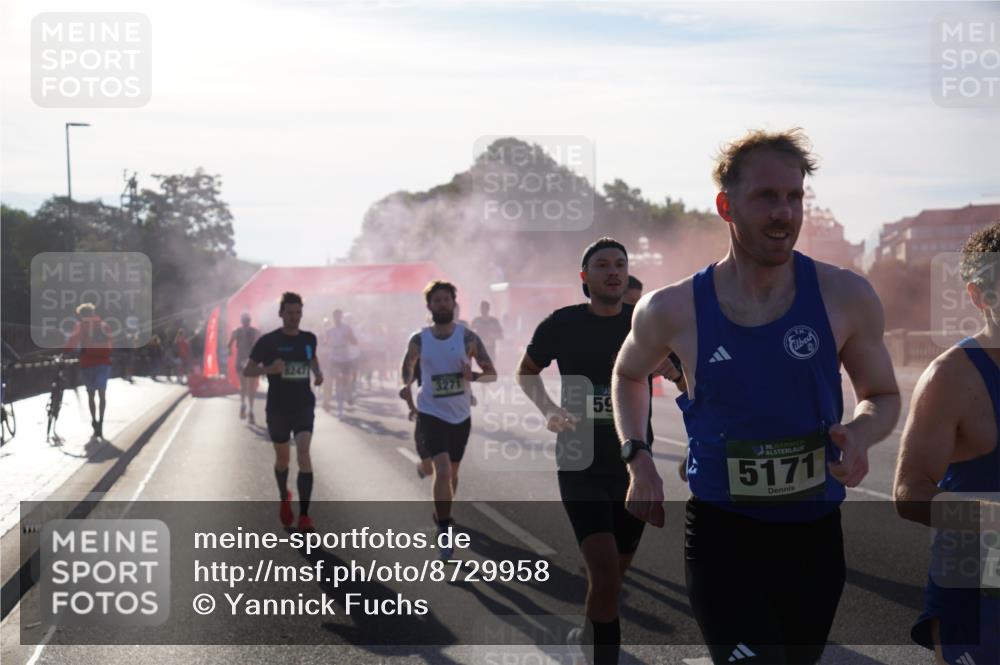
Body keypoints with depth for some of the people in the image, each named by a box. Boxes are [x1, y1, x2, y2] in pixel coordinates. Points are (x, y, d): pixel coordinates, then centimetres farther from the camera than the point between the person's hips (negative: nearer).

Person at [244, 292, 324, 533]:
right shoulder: (268, 341, -7)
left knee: (303, 452, -16)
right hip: (277, 408, -1)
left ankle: (304, 516, -16)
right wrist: (269, 369, -23)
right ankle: (284, 498, 43)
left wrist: (318, 373, 3)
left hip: (304, 406, 1)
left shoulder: (309, 339, 3)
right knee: (283, 458, 11)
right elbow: (247, 371, -4)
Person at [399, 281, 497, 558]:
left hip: (460, 416, 2)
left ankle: (441, 515, 43)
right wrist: (406, 386, -4)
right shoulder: (418, 340, -4)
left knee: (452, 472, 18)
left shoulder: (468, 337, -7)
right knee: (442, 470, -19)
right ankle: (445, 531, -12)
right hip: (431, 413, -2)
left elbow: (492, 373, -4)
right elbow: (408, 365, 16)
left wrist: (473, 376, -25)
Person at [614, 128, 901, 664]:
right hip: (720, 534, -2)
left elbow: (881, 395, 7)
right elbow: (629, 374, 15)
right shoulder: (672, 310, -8)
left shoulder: (846, 297, -8)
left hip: (815, 536, 3)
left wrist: (860, 433, -16)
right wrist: (637, 458, 1)